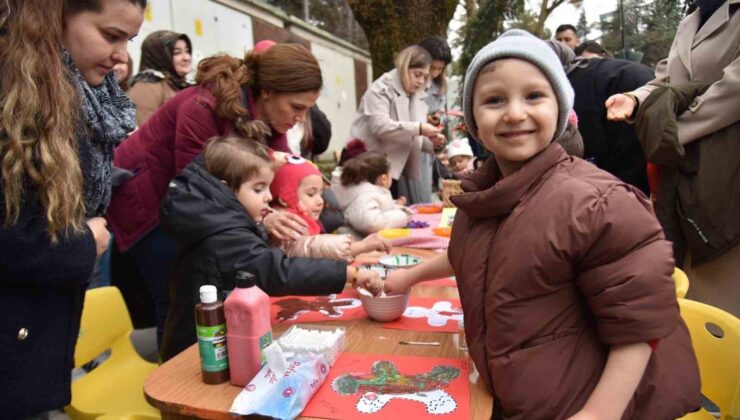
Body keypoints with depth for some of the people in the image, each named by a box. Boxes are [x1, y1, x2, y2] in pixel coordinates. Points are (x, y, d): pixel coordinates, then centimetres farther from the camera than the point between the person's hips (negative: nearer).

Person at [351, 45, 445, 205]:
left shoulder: (417, 97, 17)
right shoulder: (381, 89, -7)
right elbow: (379, 126, -23)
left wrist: (431, 142, -4)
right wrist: (418, 128, -24)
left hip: (400, 171, 8)